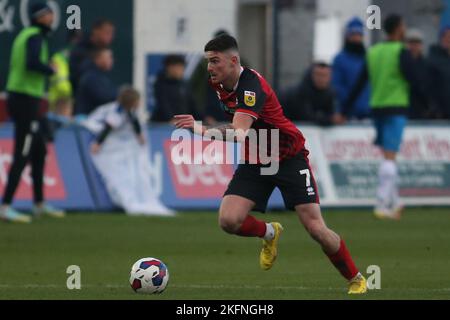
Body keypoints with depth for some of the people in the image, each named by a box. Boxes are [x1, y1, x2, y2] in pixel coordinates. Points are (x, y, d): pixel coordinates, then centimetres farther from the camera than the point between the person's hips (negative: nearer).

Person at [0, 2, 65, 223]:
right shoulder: (35, 36, -12)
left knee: (39, 152, 19)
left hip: (18, 97, 10)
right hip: (27, 100, -10)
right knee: (22, 156, -11)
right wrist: (51, 70, -12)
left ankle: (40, 205, 27)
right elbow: (33, 63, -28)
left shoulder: (25, 35, 17)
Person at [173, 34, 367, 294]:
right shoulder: (219, 84, -3)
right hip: (255, 162, 7)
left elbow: (239, 134, -43)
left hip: (289, 158, -7)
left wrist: (202, 130, -55)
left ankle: (356, 279, 10)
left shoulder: (251, 85, -28)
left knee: (315, 228, -12)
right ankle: (270, 233, 17)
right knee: (229, 220, -16)